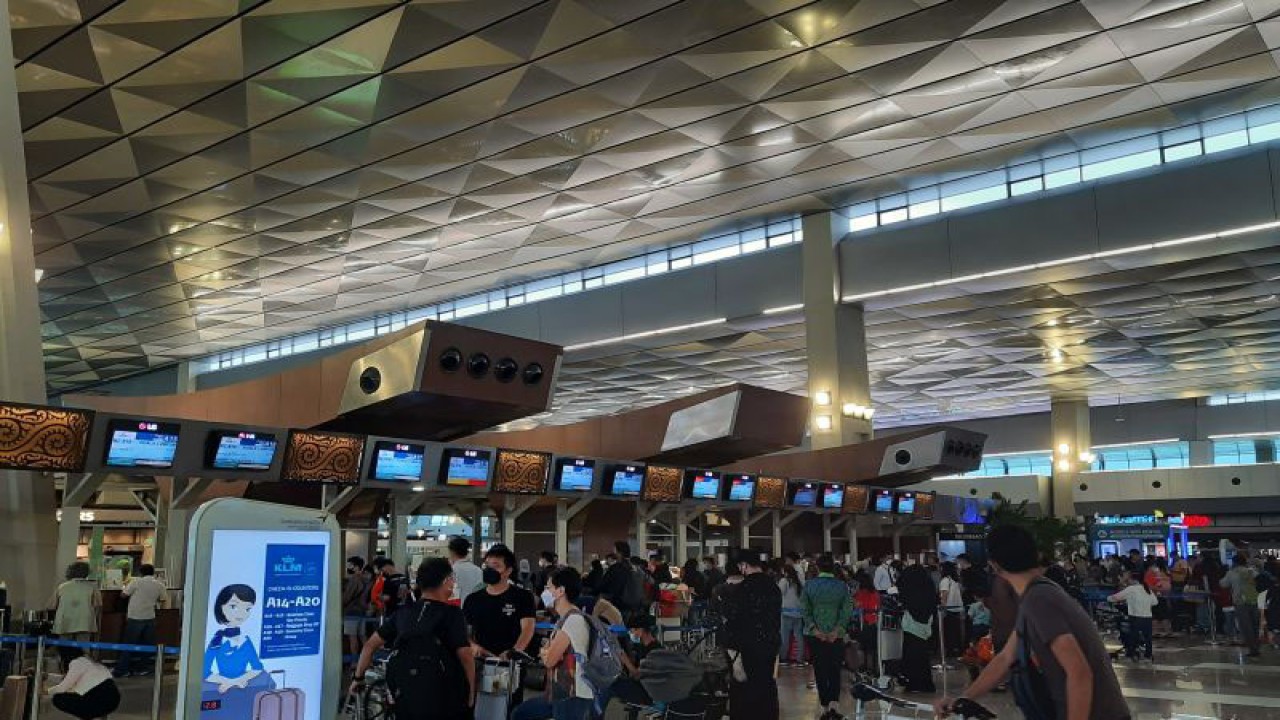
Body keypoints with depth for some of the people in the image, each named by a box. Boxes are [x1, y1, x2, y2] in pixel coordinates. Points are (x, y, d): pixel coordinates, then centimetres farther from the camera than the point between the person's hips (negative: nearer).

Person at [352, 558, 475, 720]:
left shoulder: (403, 612, 11)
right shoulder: (452, 613, -4)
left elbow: (370, 645, 12)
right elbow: (465, 655, -11)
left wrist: (358, 677, 23)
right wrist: (471, 694, -1)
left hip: (404, 693, 6)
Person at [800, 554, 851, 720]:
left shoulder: (808, 585, -3)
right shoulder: (842, 586, -1)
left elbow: (806, 610, -6)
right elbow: (847, 611, -6)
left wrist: (814, 630, -7)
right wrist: (837, 630, -8)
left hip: (815, 636, 0)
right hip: (836, 636, 0)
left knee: (820, 671, 9)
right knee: (835, 671, 9)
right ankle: (834, 705, -9)